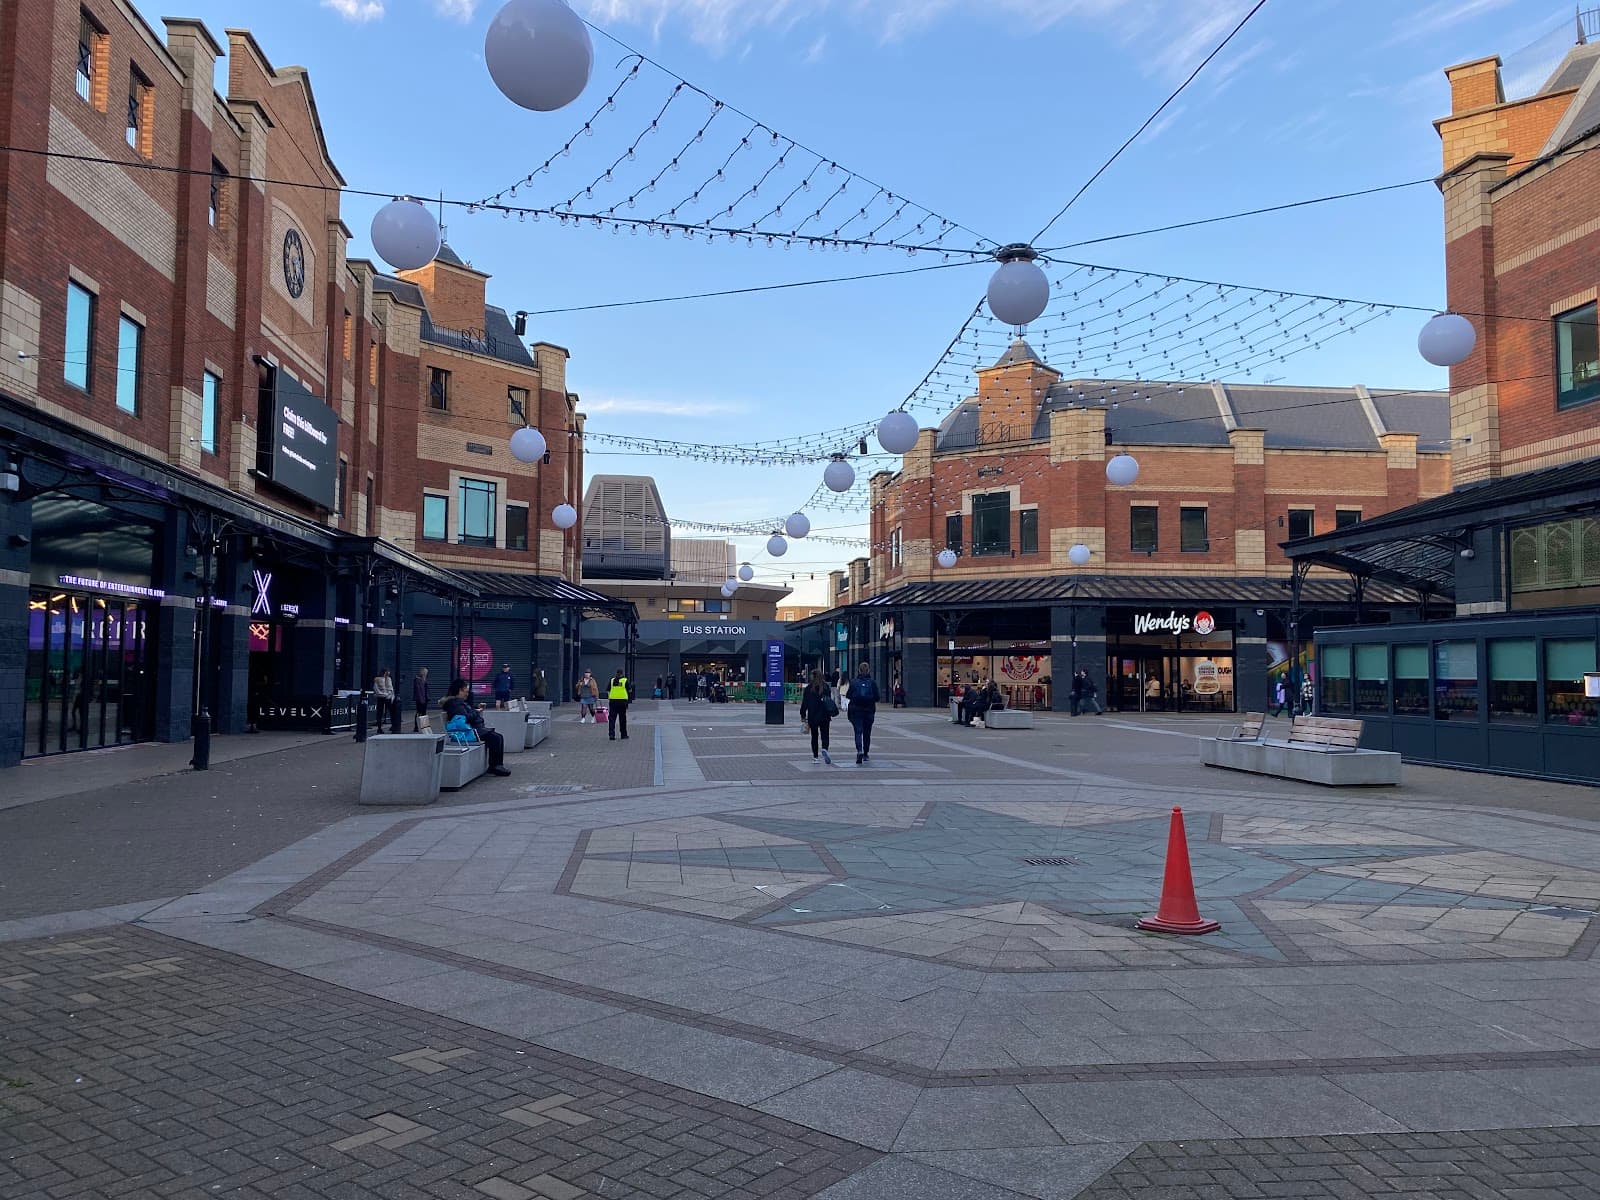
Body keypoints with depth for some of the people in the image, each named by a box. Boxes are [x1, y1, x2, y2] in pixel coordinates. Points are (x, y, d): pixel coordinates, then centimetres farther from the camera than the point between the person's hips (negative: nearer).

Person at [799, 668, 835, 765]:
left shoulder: (808, 688, -5)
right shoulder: (826, 687, 1)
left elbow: (804, 703, -3)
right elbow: (830, 700, 6)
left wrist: (803, 716, 4)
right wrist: (830, 714, 17)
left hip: (812, 717, -1)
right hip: (824, 717, 1)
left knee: (814, 736, 11)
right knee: (824, 735, 4)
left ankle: (815, 757, 12)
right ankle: (824, 749, -24)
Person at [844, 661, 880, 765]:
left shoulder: (853, 682, -3)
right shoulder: (873, 682, -4)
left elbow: (848, 696, 0)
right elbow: (876, 698, -5)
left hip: (856, 710, -1)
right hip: (869, 710, 1)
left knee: (858, 732, -2)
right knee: (867, 733, 14)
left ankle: (859, 751, -26)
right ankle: (866, 754, 24)